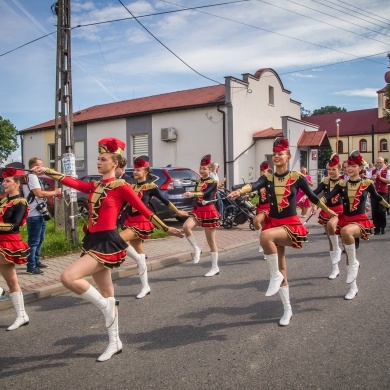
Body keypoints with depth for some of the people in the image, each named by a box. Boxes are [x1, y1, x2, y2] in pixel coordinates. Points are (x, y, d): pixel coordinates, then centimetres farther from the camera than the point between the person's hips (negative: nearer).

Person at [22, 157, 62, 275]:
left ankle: (36, 261, 28)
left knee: (40, 239, 18)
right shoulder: (32, 176, -14)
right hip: (34, 215, -11)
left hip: (39, 214, 11)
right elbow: (39, 193, -24)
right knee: (34, 241, -7)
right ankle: (31, 266, -2)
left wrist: (53, 194, 8)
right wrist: (54, 192, -13)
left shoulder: (34, 177, 20)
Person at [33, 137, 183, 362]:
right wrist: (47, 172, -9)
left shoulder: (121, 186, -9)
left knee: (69, 277, -21)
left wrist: (166, 228, -2)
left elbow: (144, 210, -6)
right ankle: (115, 343, 27)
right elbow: (73, 183, 0)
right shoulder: (95, 186, 12)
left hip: (108, 243, -8)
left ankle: (106, 306, 1)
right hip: (93, 241, 8)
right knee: (106, 292, 14)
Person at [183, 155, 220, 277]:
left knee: (211, 241, 1)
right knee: (186, 227, -25)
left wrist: (192, 194, -45)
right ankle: (197, 250, -5)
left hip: (209, 211, -5)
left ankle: (215, 268, 13)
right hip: (198, 210, 5)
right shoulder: (198, 181, 10)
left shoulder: (213, 182, -9)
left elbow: (205, 193, -29)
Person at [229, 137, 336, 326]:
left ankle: (275, 276, -16)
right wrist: (239, 191, -41)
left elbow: (312, 196, 8)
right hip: (273, 223, 5)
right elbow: (254, 185, -20)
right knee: (281, 268, 10)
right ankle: (287, 310, 25)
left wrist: (328, 211, 20)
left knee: (265, 236, -36)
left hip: (291, 224, -4)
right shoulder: (268, 177, 2)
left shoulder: (297, 177, -5)